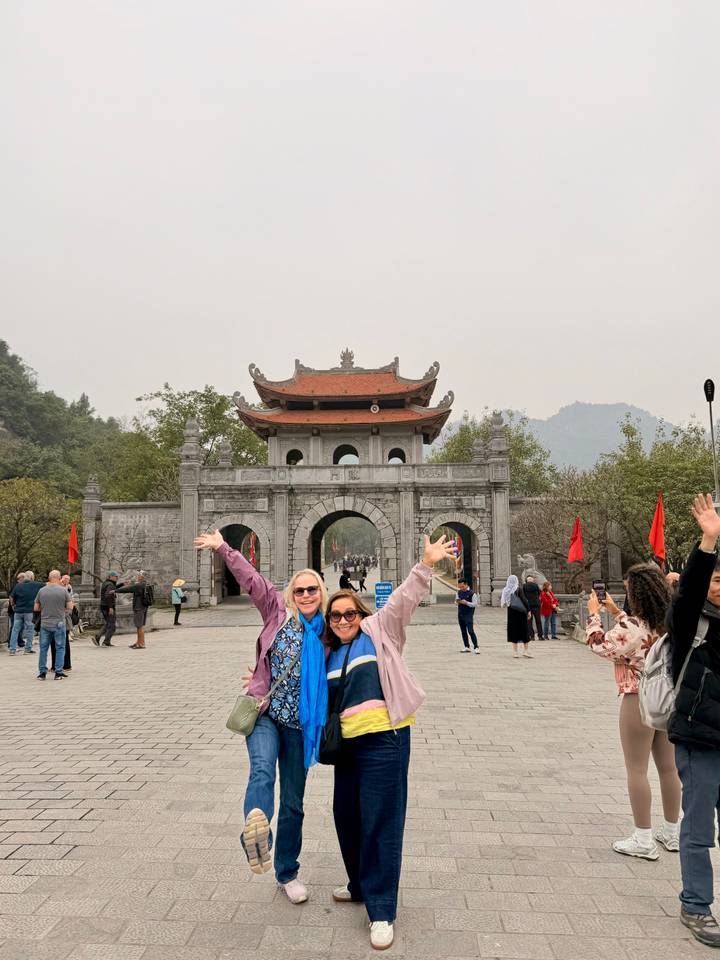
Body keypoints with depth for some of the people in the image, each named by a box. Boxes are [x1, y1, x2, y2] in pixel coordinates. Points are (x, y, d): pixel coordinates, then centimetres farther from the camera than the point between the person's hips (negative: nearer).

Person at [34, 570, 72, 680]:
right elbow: (70, 607, -4)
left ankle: (42, 672, 15)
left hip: (44, 623, 2)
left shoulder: (41, 590, -1)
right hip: (59, 623, -2)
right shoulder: (63, 590, -8)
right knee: (60, 648, 7)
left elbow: (36, 608, 6)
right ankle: (58, 672, 7)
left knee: (43, 648, 12)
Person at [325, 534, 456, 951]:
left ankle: (381, 910, 10)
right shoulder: (328, 653, 15)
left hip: (384, 738, -6)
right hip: (348, 742, 6)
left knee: (380, 820, -2)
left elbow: (404, 600, -11)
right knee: (346, 815, 16)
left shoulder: (379, 630, 1)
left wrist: (427, 565, -24)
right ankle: (361, 884, 39)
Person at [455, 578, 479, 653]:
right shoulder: (459, 592, 9)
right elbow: (456, 601, 19)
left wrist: (466, 603, -22)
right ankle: (466, 647, 20)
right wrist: (457, 601, -5)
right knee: (463, 631, 11)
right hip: (460, 614, 6)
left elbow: (475, 604, -11)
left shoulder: (472, 593, -9)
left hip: (468, 614, -6)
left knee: (470, 631, -11)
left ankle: (476, 647, -6)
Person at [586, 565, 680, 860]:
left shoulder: (633, 625, -22)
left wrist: (594, 614, 2)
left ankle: (643, 840, 10)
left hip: (639, 700, -8)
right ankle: (672, 833, 30)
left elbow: (600, 645, -10)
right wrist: (616, 612, 21)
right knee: (669, 767, 17)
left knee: (637, 770, 3)